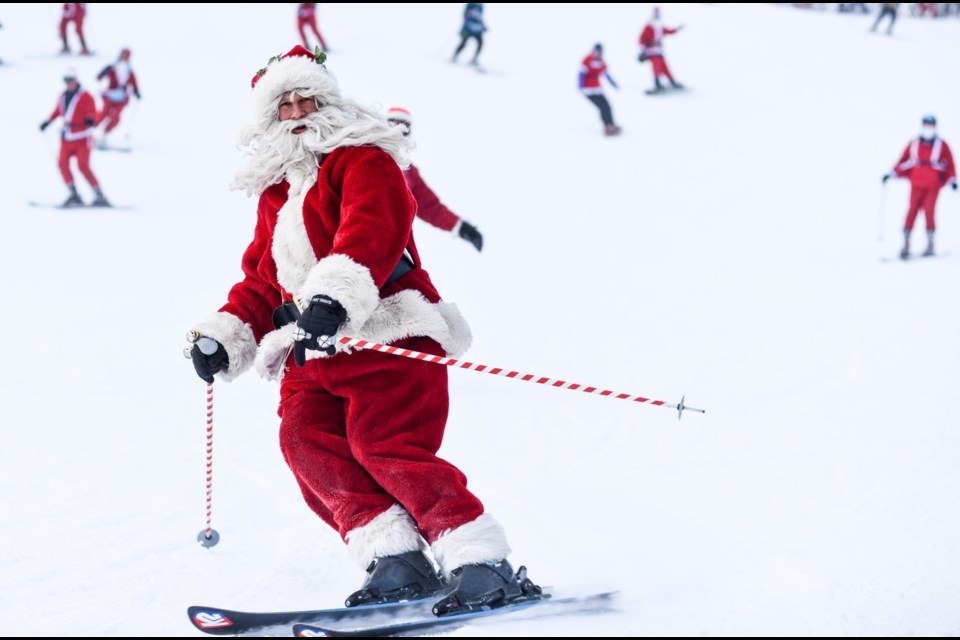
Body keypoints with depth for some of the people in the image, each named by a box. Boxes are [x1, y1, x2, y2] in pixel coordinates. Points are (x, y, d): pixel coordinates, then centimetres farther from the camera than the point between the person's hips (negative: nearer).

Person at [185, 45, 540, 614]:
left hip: (386, 333, -8)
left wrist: (335, 296, -37)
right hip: (316, 353, 8)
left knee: (385, 445, -22)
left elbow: (375, 229, -20)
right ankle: (396, 558, -18)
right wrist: (226, 335, 16)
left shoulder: (363, 160, 0)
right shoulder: (276, 192, 26)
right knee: (307, 441, -15)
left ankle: (484, 566, -20)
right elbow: (262, 279, 32)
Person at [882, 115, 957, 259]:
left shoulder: (941, 145, 4)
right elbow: (903, 161, 10)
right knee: (912, 211, -6)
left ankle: (930, 245, -6)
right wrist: (892, 174, 2)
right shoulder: (914, 144, 7)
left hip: (933, 186, -1)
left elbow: (950, 165, 6)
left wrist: (952, 180, -3)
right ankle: (906, 245, -4)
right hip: (916, 185, 1)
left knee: (929, 210, -13)